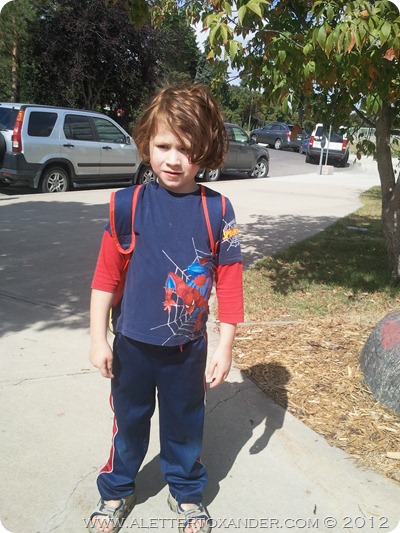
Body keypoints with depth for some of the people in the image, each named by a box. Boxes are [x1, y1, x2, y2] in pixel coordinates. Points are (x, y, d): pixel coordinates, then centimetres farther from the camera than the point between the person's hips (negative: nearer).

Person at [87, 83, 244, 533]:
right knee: (129, 423, 20)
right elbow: (105, 274, -6)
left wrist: (225, 347, -4)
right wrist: (98, 339, -5)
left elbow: (229, 281, -6)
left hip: (187, 348, 0)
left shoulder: (217, 210, -10)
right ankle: (116, 492, 45)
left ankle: (186, 493, 45)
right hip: (132, 343, 0)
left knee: (185, 425, 20)